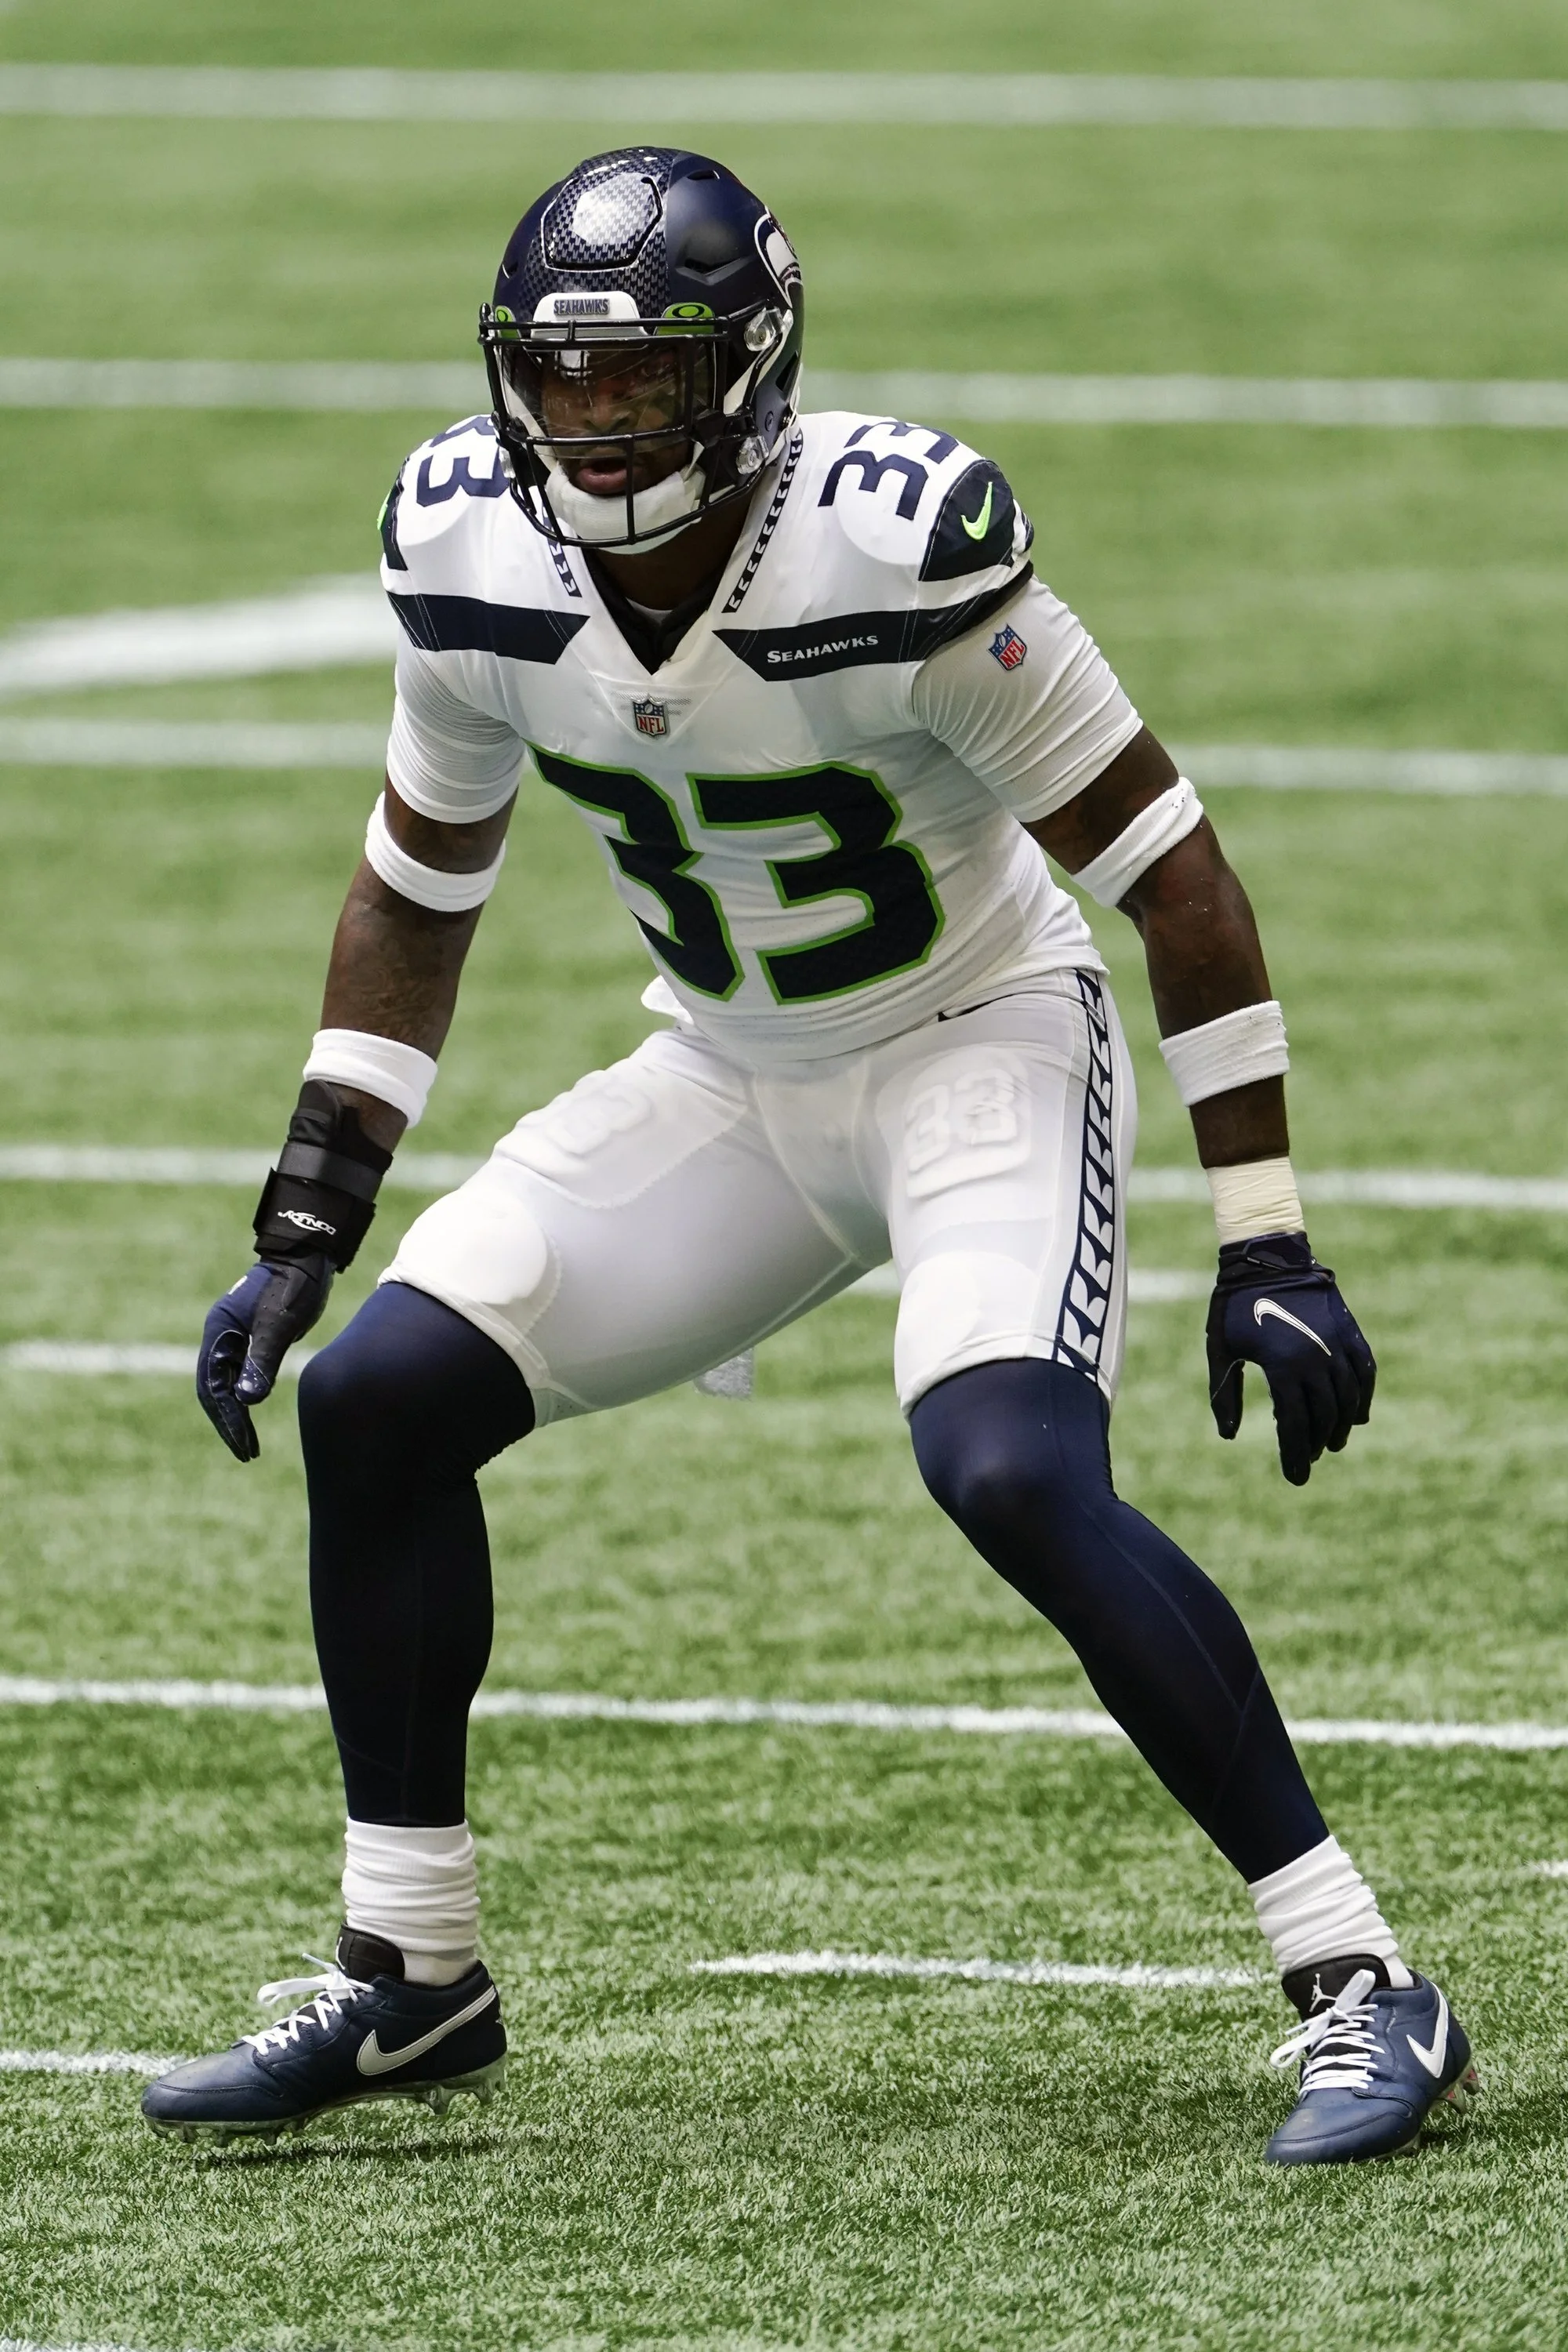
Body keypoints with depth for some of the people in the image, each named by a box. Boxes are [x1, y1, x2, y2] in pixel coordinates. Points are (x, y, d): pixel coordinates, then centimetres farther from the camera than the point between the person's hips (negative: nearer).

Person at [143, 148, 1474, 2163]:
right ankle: (407, 1981, 10)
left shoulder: (895, 545, -28)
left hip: (981, 1048, -6)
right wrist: (305, 1229, 3)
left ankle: (1361, 1990, -18)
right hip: (730, 1077, 6)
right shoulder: (474, 553, -11)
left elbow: (1168, 869, -20)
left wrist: (1267, 1251, -20)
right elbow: (417, 887, 7)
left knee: (1013, 1476, -29)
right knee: (374, 1399, -5)